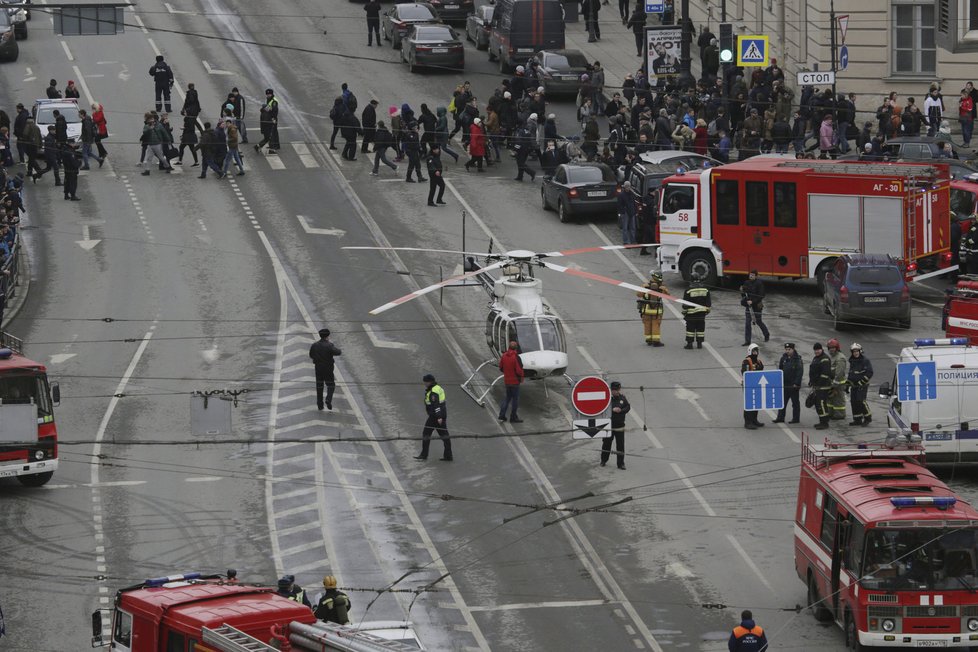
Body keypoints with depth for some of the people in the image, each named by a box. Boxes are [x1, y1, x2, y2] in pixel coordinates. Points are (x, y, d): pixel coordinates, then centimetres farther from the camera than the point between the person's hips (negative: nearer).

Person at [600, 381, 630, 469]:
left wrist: (621, 410, -15)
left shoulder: (622, 397, 2)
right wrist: (612, 410, -24)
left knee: (620, 445, 0)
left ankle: (621, 463, 7)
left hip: (620, 427, 2)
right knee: (606, 444, 11)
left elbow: (628, 407, 4)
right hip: (608, 426, -2)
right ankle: (603, 460, 31)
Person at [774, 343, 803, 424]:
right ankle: (780, 418, 15)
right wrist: (780, 381, 12)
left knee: (795, 402, 4)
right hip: (785, 385, 6)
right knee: (782, 402, 9)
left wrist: (796, 383, -18)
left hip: (793, 386, -6)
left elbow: (800, 372, -14)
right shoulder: (784, 358, 8)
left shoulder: (797, 359, -10)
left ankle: (796, 418, 11)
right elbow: (780, 370, 17)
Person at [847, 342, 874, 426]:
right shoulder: (852, 361, 15)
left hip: (862, 385, -8)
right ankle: (857, 420, 11)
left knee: (860, 400, -15)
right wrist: (848, 383, 18)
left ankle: (868, 418, -4)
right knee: (854, 401, 4)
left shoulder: (865, 361, -9)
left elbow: (869, 373, -14)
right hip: (854, 385, 8)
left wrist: (861, 382, -18)